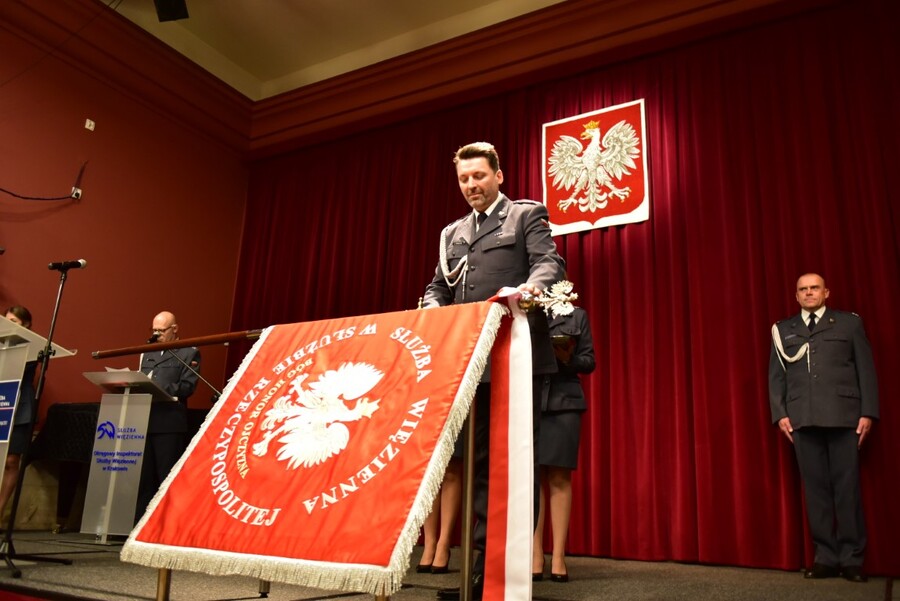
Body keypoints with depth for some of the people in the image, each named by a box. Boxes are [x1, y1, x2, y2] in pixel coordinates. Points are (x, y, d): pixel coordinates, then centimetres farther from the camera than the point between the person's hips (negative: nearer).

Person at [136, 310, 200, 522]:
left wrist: (159, 390, -18)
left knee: (167, 478, -3)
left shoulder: (189, 353, 4)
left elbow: (187, 387, -7)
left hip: (169, 423, -5)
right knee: (144, 477, 7)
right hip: (144, 421, 5)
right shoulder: (147, 353, 22)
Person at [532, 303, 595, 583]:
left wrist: (567, 358, -12)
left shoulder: (577, 315, 11)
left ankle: (558, 557, 2)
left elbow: (589, 361, 7)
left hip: (563, 402, 0)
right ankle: (535, 557, 3)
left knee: (559, 478, -2)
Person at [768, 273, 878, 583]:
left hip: (844, 416, -1)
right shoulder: (782, 330, 15)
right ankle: (825, 556, 7)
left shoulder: (849, 322, 11)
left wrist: (868, 412, -4)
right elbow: (775, 376, 11)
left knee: (847, 487, 0)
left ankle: (852, 558, 7)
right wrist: (780, 414, 0)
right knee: (815, 488, 2)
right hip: (802, 419, 2)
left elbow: (866, 369, 6)